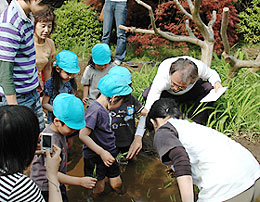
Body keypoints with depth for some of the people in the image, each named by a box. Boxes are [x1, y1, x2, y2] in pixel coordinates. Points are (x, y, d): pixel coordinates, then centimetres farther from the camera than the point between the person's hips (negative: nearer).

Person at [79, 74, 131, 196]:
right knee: (98, 189, 6)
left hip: (109, 155, 8)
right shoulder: (95, 110, -25)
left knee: (117, 184, 14)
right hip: (95, 158, -8)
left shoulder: (103, 109, 4)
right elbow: (83, 135, -28)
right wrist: (101, 152, -26)